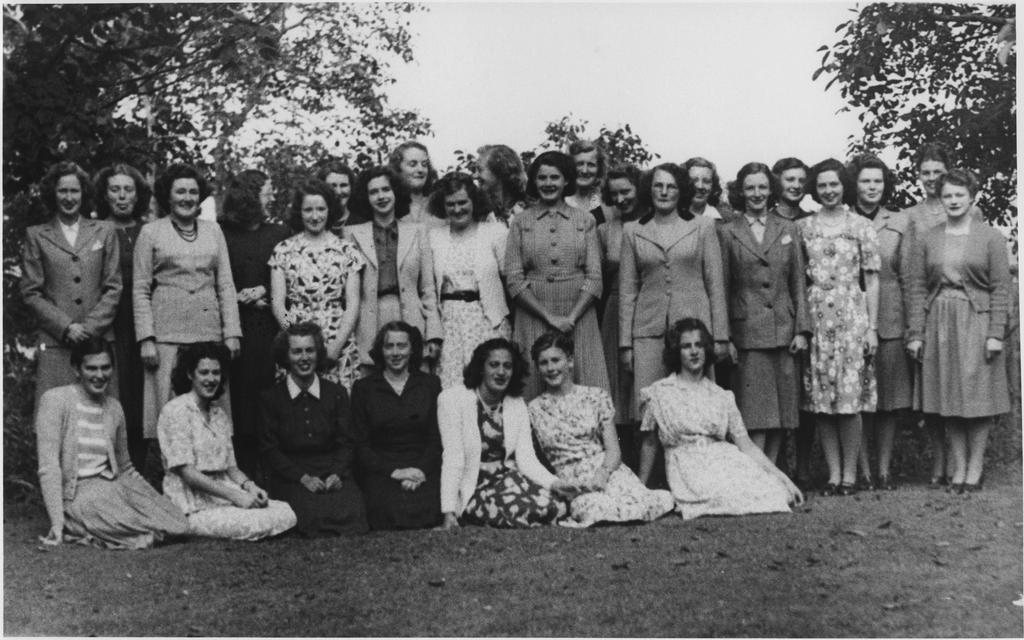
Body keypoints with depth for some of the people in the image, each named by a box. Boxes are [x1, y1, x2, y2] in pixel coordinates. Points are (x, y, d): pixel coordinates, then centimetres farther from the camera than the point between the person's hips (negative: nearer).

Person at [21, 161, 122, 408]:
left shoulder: (104, 232, 12)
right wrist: (65, 327, -7)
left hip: (99, 339, 1)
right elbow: (31, 292, 5)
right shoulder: (36, 235, 10)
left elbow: (113, 288, 8)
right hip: (55, 343, -1)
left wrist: (90, 327, -5)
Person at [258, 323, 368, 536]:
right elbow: (270, 449, 2)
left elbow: (347, 442, 9)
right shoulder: (271, 398, 5)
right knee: (313, 515, -32)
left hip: (334, 476, 2)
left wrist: (337, 474, -11)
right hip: (290, 478, -1)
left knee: (351, 510, -29)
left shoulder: (337, 393, 11)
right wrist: (303, 478, -11)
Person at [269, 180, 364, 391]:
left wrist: (335, 346, -9)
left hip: (339, 345, 0)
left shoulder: (346, 249, 7)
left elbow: (353, 305, 2)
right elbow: (277, 303, 3)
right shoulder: (283, 250, 8)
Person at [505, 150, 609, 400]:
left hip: (578, 317, 0)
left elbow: (594, 277, 2)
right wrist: (550, 317, -9)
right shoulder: (521, 222, 7)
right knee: (534, 389, -2)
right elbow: (514, 280, 0)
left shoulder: (585, 220, 9)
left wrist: (571, 318, -10)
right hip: (533, 317, 0)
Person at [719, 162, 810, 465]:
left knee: (781, 410, 5)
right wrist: (725, 337, -4)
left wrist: (802, 329, 1)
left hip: (783, 331, 3)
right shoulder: (727, 232, 4)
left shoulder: (788, 229, 11)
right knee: (754, 414, -5)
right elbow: (721, 288, 2)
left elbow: (799, 283, 9)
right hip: (747, 332, -3)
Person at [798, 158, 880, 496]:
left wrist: (872, 327, -3)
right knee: (820, 400, 1)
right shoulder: (803, 227, 8)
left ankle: (850, 475, 6)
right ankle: (833, 474, 10)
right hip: (814, 316, 2)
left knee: (850, 399, -4)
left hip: (851, 314, -2)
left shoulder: (861, 227, 4)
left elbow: (871, 280, 3)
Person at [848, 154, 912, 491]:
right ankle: (863, 471, 9)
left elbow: (908, 277, 7)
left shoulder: (900, 222, 8)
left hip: (891, 320, 1)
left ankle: (885, 469, 13)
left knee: (891, 399, 4)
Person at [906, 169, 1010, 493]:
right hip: (939, 324, 2)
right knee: (948, 397, 5)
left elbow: (1000, 288, -3)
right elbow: (917, 288, 5)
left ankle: (975, 466, 12)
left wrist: (996, 333, -10)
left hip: (976, 323, -2)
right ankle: (958, 466, 14)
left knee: (978, 394, 1)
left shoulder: (991, 238, 1)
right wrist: (916, 333, -1)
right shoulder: (927, 240, 8)